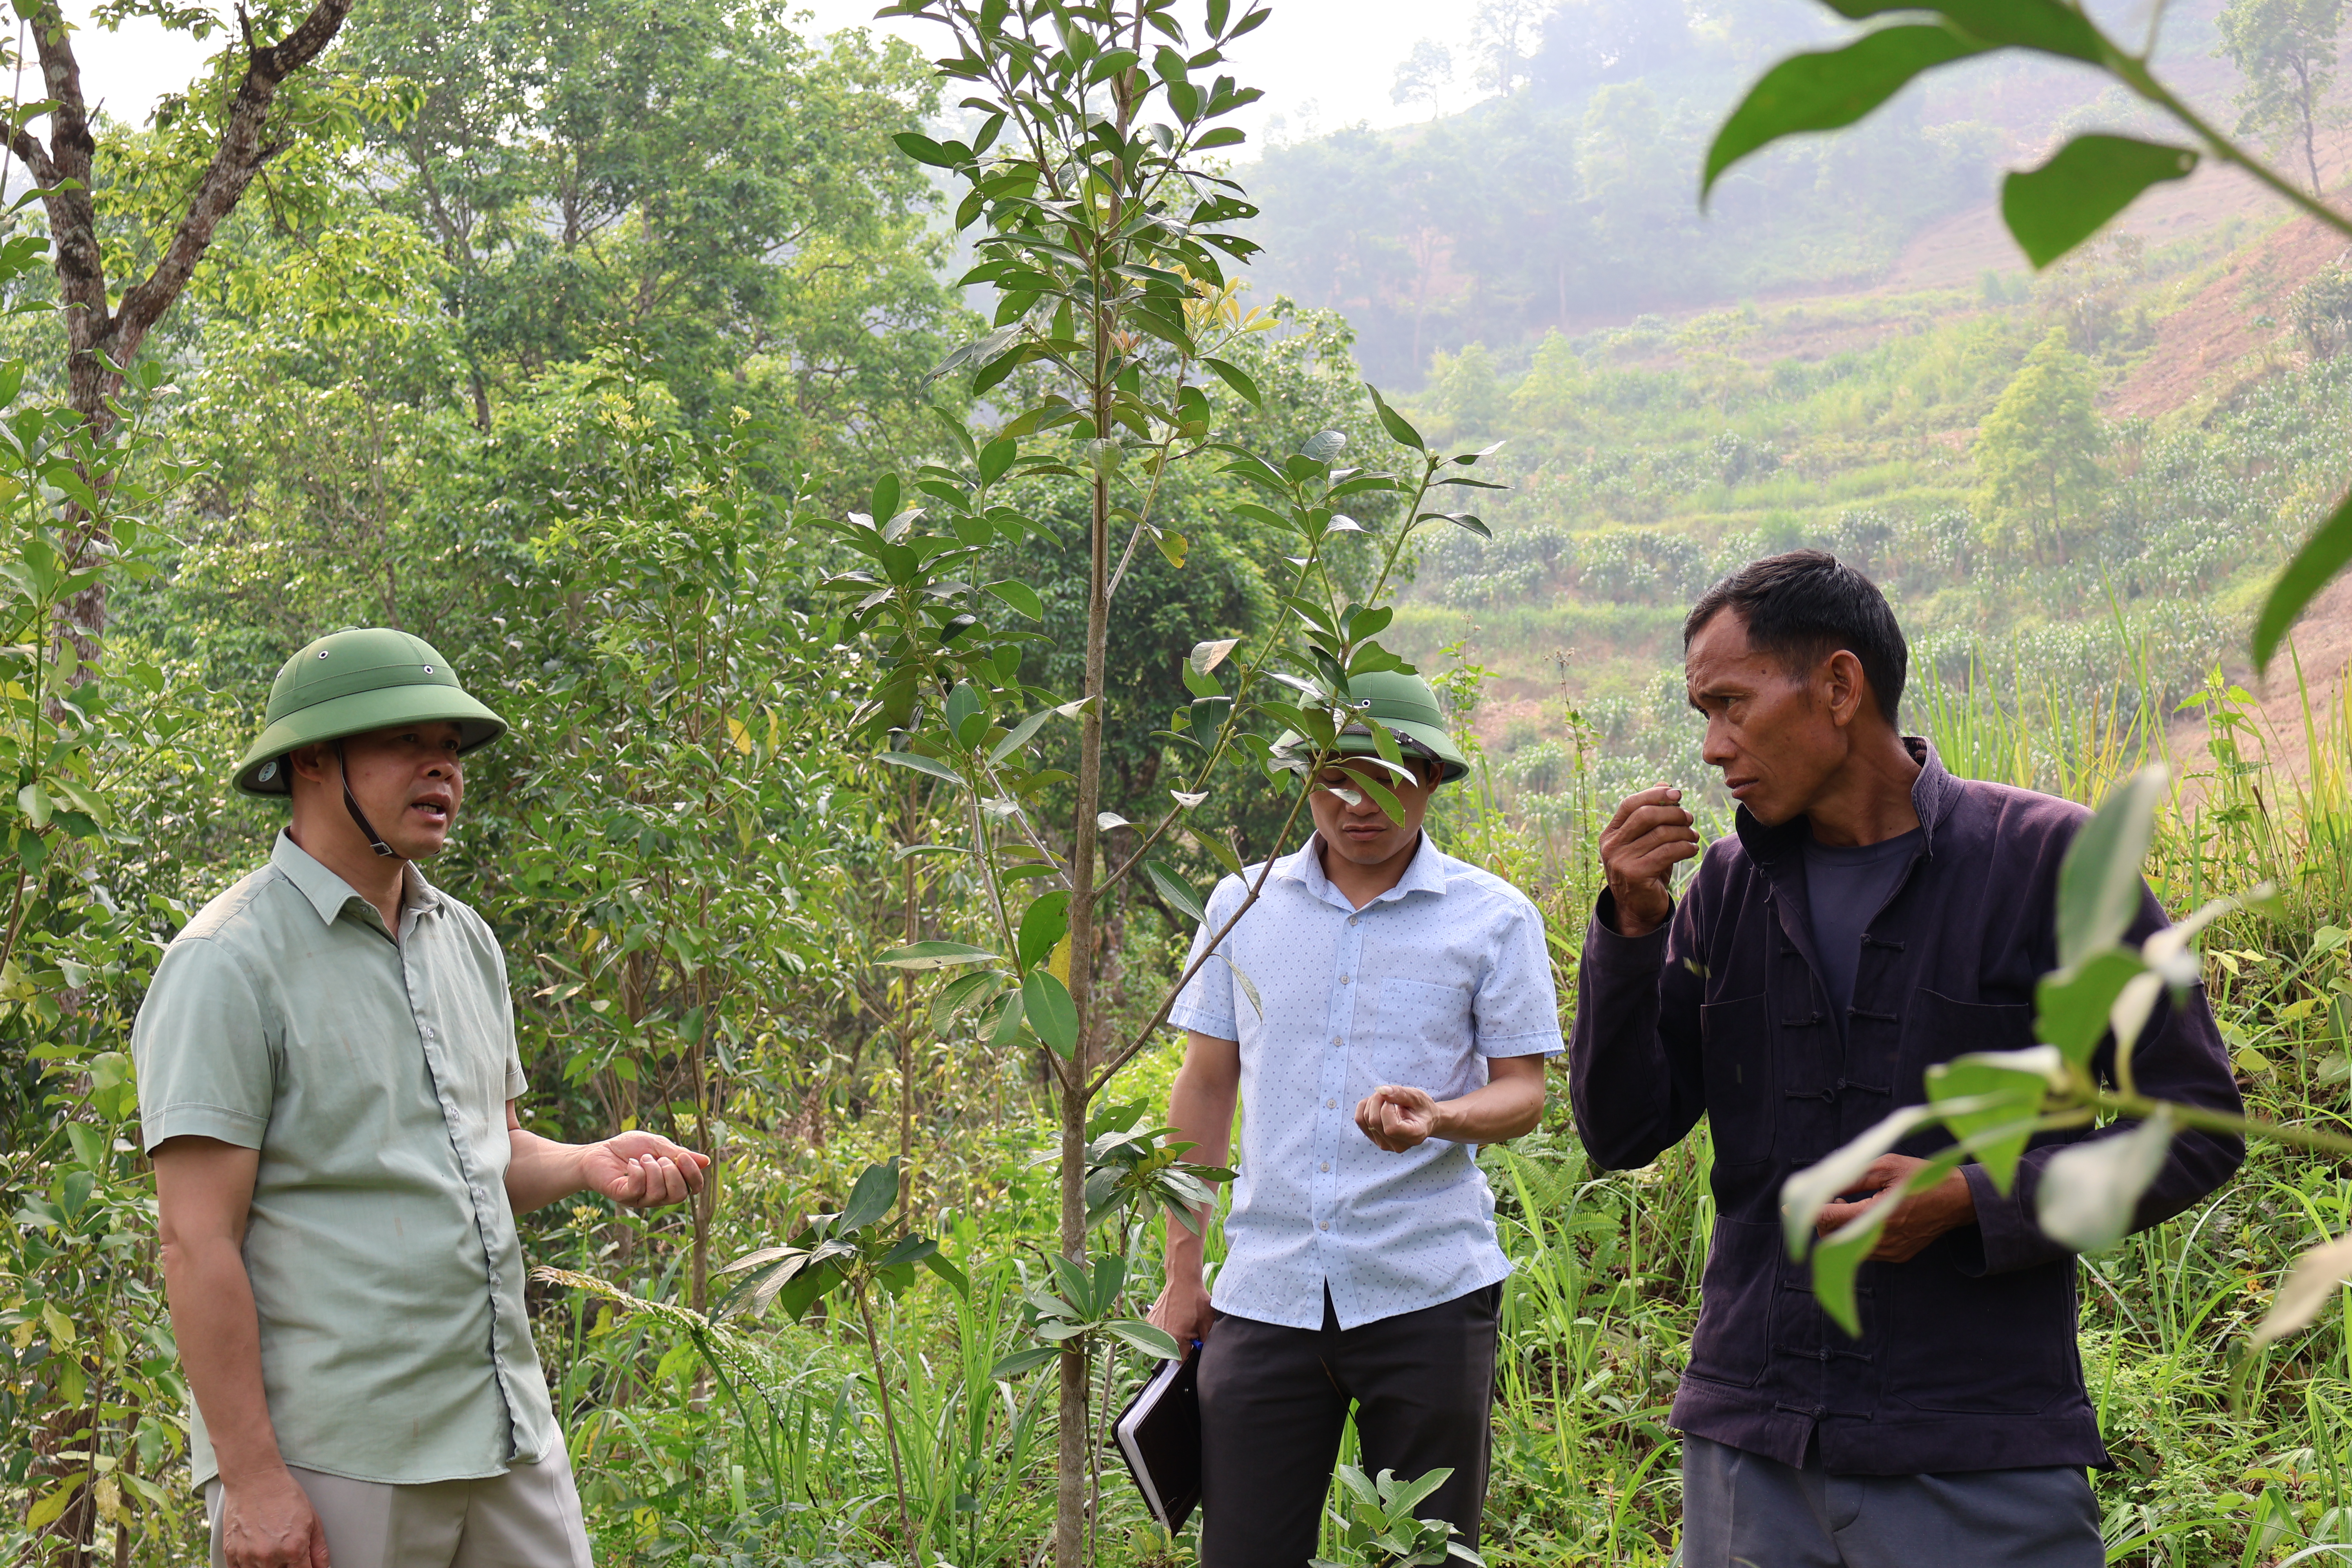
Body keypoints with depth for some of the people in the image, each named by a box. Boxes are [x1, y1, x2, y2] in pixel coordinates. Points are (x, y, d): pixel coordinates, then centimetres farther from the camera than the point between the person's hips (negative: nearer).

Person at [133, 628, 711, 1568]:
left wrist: (594, 1165, 0)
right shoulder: (231, 964, -11)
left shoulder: (463, 941, 13)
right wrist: (252, 1479, -18)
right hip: (330, 1460, -7)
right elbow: (198, 1242, -15)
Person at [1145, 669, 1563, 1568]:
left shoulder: (1494, 918, 2)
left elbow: (1522, 1091, 2)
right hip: (1266, 1292, 2)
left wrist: (1438, 1117, -21)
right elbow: (1205, 1089, 13)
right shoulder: (1243, 906, 9)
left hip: (1427, 1292, -1)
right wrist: (1181, 1274, 10)